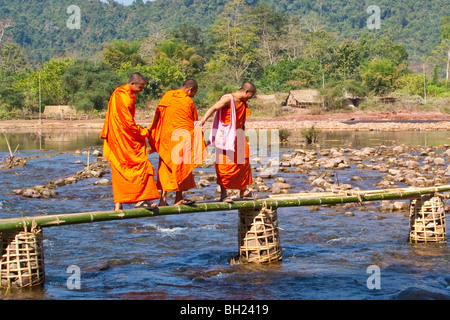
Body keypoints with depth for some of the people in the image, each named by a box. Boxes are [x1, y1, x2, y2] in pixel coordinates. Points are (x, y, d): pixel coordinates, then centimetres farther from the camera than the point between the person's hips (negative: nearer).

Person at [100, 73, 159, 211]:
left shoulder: (117, 93, 12)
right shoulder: (125, 98, -19)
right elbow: (129, 123, -20)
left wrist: (106, 134, 24)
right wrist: (144, 132, -8)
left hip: (115, 139, 9)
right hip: (126, 140, -9)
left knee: (119, 169, 8)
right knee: (139, 165, -2)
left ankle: (118, 203, 7)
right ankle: (139, 199, -2)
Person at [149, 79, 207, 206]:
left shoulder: (166, 96, 4)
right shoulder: (188, 102, -6)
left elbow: (157, 117, 7)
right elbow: (195, 123, 3)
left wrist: (153, 139, 13)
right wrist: (200, 140, 16)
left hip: (165, 138, 4)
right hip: (181, 138, -4)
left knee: (165, 166, 8)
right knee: (181, 166, 7)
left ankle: (163, 197, 3)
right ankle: (178, 198, 12)